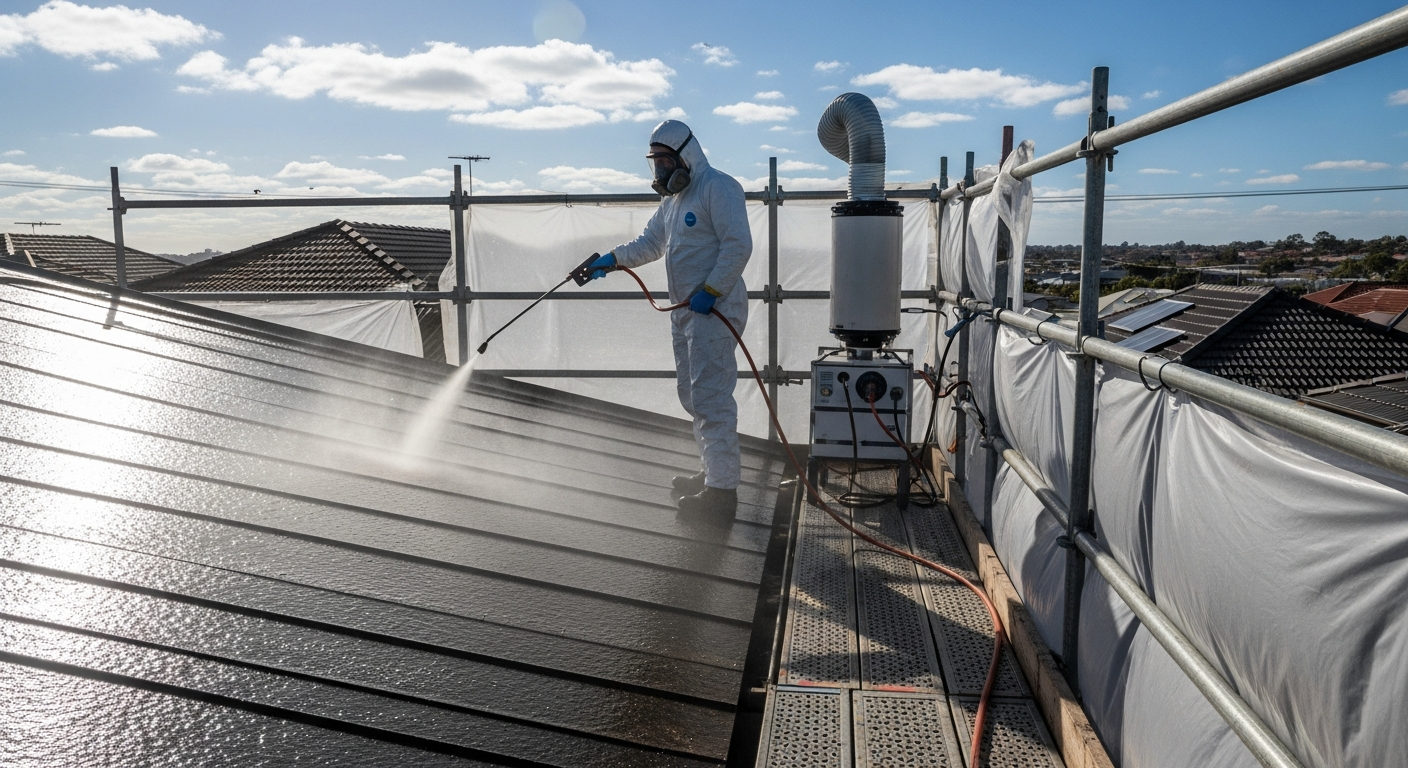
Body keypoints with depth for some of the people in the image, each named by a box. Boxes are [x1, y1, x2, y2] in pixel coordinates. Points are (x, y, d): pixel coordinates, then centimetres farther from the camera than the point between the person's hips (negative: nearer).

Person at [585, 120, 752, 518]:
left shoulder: (717, 187, -11)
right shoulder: (673, 197, 21)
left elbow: (738, 245, -19)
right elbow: (650, 243, 27)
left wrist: (710, 291, -22)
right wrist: (612, 259, 15)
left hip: (714, 309, -11)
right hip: (684, 309, 11)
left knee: (710, 396, -12)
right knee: (692, 394, 14)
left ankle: (722, 489, -7)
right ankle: (714, 472, 26)